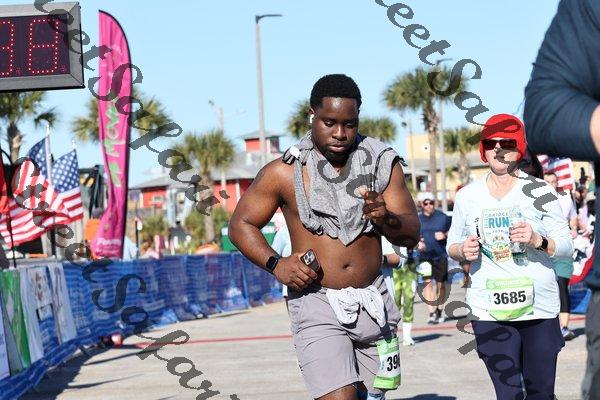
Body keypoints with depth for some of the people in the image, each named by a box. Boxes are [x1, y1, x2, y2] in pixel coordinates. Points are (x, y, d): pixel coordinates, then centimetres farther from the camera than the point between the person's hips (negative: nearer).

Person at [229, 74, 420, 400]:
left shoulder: (382, 164, 2)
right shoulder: (284, 173, -4)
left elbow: (411, 235, 1)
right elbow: (240, 225, 5)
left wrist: (386, 219, -22)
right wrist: (275, 264, -12)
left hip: (372, 302, 4)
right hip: (316, 303, -4)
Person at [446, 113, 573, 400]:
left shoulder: (540, 191, 4)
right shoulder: (467, 196, 8)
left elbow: (566, 246, 3)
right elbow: (452, 245, 18)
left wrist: (537, 240, -18)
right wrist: (462, 251, -6)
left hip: (539, 308, 0)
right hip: (489, 312, 0)